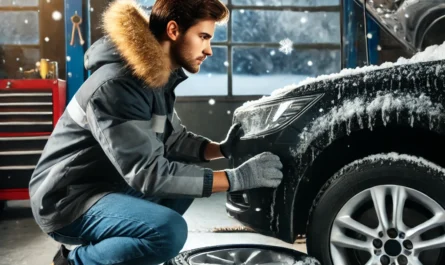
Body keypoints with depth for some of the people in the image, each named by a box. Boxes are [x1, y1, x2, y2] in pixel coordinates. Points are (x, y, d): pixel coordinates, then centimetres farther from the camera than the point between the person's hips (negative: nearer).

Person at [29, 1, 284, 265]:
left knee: (189, 178, 12)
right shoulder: (116, 87, -27)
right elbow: (148, 173, -30)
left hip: (110, 185, 10)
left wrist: (222, 149, -4)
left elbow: (173, 139, 14)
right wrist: (236, 178, -28)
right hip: (69, 200, -10)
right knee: (170, 231, -29)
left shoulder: (159, 78, 3)